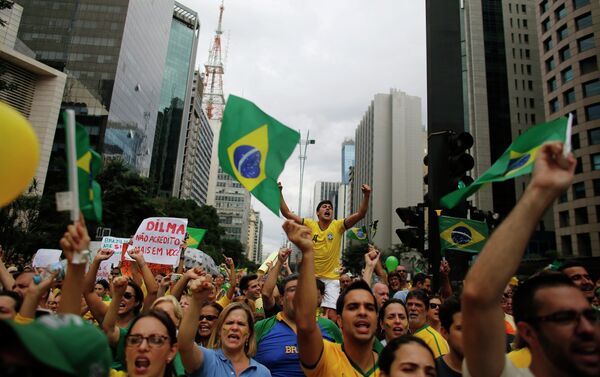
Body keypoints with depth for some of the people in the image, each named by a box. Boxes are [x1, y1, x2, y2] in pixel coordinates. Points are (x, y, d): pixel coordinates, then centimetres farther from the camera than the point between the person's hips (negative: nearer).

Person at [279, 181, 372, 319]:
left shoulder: (338, 226, -2)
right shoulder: (309, 224, 0)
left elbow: (360, 214, -11)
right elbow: (287, 213, -4)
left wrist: (366, 195, -25)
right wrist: (280, 193, -12)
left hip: (331, 278, -1)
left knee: (331, 314, -7)